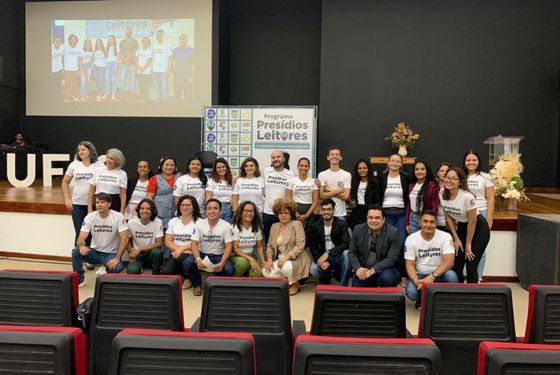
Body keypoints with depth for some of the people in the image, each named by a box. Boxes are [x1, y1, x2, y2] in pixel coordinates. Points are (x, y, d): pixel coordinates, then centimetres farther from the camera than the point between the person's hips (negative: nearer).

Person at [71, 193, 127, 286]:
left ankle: (106, 270, 6)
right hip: (94, 252, 2)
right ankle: (79, 279, -2)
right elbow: (81, 238, -13)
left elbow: (124, 238, -19)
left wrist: (117, 258, -28)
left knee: (118, 267, -33)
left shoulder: (118, 217, -15)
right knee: (76, 251, -26)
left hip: (110, 254, -2)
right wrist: (81, 246, -38)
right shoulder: (90, 217, -8)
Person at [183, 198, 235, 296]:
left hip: (218, 256, -1)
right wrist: (198, 259, -31)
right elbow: (194, 244, -11)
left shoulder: (226, 225, -8)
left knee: (228, 270, -31)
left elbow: (228, 247, -10)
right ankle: (197, 284, 1)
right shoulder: (199, 224, -5)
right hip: (202, 254, 1)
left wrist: (222, 263, -27)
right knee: (187, 262, -30)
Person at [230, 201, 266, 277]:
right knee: (244, 262, -37)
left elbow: (259, 247, 8)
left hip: (251, 256, 3)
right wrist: (250, 258, -27)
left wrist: (263, 262, -8)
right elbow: (235, 249, -16)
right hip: (236, 256, -3)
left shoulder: (257, 228, 1)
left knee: (258, 273, -27)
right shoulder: (235, 227, -12)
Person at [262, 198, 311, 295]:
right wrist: (269, 260, -5)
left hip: (295, 258, -5)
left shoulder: (297, 224, -5)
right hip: (280, 259, 5)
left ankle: (294, 284, -3)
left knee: (286, 267, -36)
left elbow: (300, 245, -15)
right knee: (266, 272, -22)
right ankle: (286, 282, 3)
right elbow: (269, 246, 13)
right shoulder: (274, 226, 11)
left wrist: (286, 257, -25)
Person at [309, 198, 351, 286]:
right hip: (323, 257, 1)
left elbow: (346, 243, -22)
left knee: (346, 253, -35)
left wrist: (328, 253, -32)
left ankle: (343, 285, -16)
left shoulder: (341, 224, -8)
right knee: (313, 270, -29)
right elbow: (313, 247, -5)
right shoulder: (315, 226, -1)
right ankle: (329, 274, 9)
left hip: (339, 256, -1)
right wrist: (319, 260, -26)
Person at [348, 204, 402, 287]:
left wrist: (372, 270, -28)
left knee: (387, 277, -34)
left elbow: (392, 259, -18)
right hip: (363, 271, 3)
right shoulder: (358, 230, -3)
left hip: (384, 270, -3)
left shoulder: (393, 232, -13)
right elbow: (352, 253, 1)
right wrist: (358, 268, -18)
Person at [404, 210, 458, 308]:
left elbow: (449, 261, -21)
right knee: (411, 292, -31)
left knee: (451, 276, -34)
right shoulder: (411, 239, -9)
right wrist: (416, 281, -28)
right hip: (420, 275, 0)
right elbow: (409, 265, -9)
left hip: (439, 274, 0)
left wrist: (432, 276, -33)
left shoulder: (445, 237, -11)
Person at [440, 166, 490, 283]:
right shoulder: (442, 195, -12)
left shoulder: (467, 197, -28)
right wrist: (456, 239, 0)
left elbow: (472, 221, -19)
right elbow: (448, 217, 0)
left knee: (471, 265, -7)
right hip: (461, 227, 5)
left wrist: (468, 244, -11)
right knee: (456, 264, 2)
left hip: (478, 229, -5)